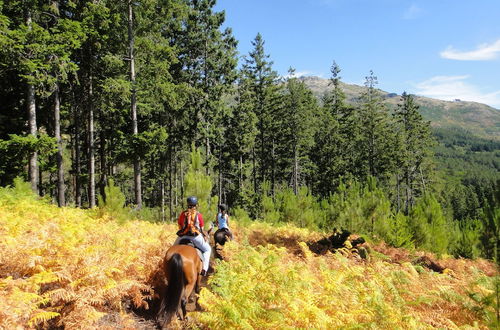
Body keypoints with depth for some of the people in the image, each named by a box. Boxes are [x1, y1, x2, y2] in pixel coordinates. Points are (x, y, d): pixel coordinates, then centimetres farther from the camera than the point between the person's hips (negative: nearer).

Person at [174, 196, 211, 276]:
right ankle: (204, 268, 2)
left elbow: (179, 226, 9)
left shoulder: (183, 213, 3)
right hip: (196, 236, -1)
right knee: (207, 249, 17)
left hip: (183, 236, 2)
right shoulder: (199, 215, -1)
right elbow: (202, 228, 4)